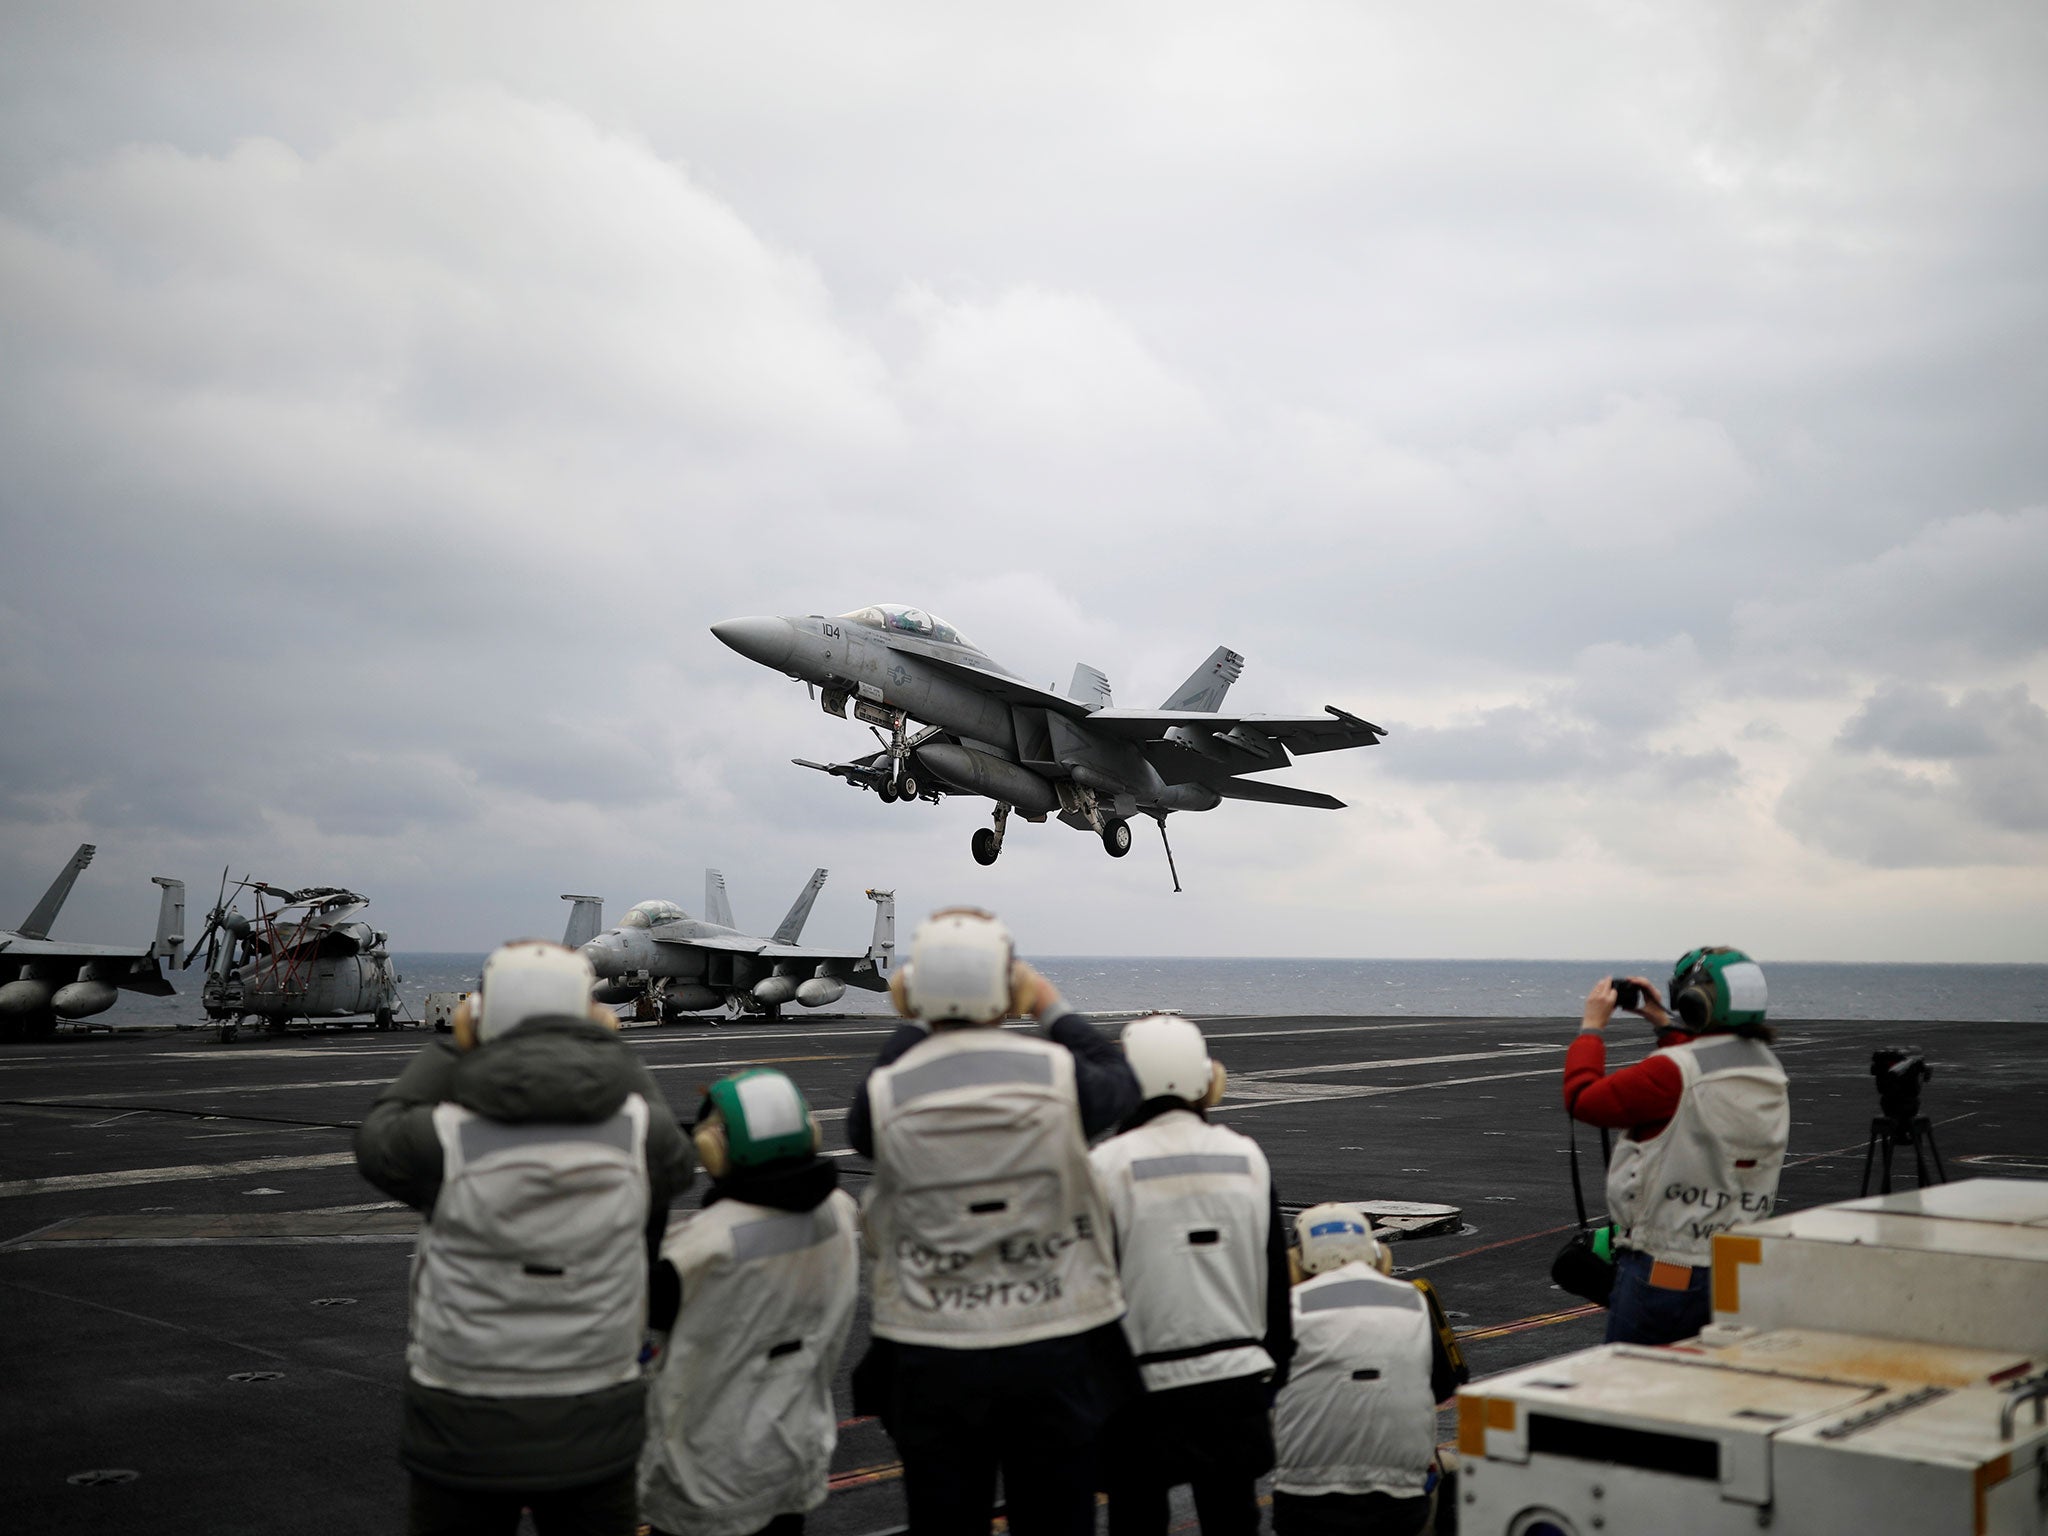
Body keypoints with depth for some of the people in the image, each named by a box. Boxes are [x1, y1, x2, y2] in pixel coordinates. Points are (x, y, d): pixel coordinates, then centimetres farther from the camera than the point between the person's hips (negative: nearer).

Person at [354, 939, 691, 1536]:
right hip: (593, 1430, 2)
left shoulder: (452, 1139, -18)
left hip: (468, 1435, -1)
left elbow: (380, 1141, 6)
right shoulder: (637, 1128, -12)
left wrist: (452, 1049, 11)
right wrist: (614, 1053, 16)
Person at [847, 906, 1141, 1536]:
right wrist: (1053, 1007, 21)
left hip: (932, 1361, 0)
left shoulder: (887, 1094, -13)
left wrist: (911, 1027, 16)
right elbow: (1122, 1084, 11)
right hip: (1056, 1348, 0)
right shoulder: (1058, 1073, -12)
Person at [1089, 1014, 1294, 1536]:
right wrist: (1274, 1372, 21)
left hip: (1146, 1390, -4)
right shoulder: (1248, 1158, 3)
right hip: (1238, 1383, 4)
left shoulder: (1109, 1166, -11)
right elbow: (1277, 1283, 10)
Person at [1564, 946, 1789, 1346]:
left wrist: (1592, 1026, 2)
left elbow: (1583, 1098, -10)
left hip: (1662, 1272, -7)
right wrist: (1664, 1024, 28)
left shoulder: (1672, 1073, -19)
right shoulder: (1770, 1072, 4)